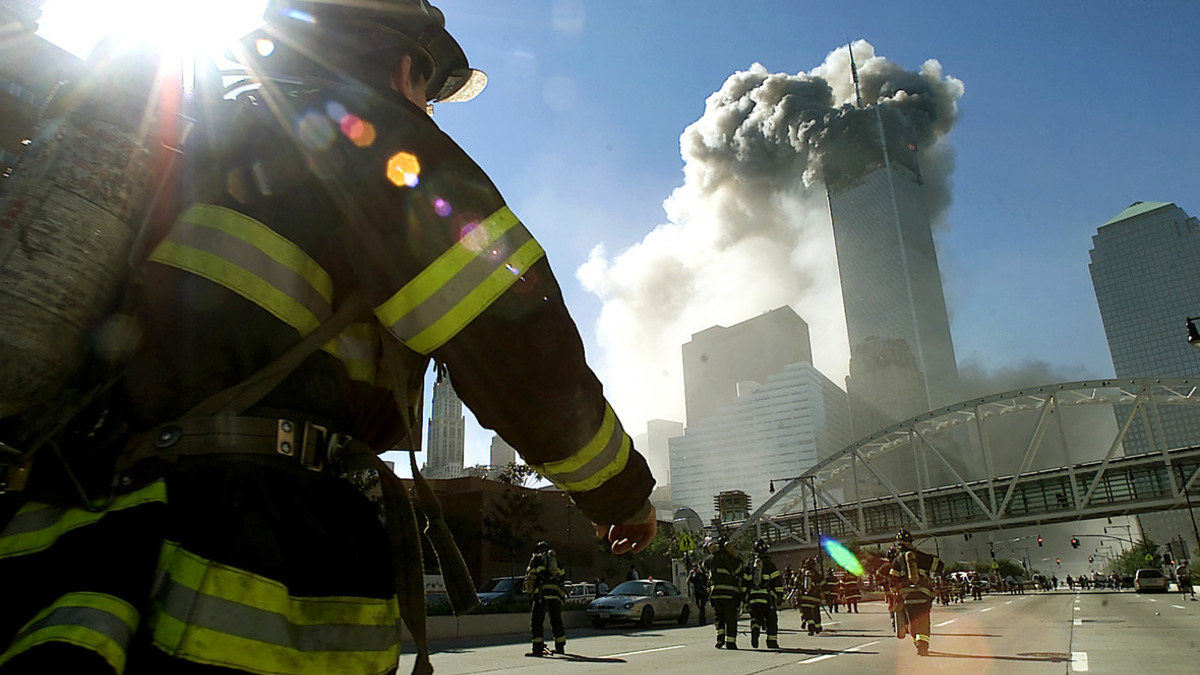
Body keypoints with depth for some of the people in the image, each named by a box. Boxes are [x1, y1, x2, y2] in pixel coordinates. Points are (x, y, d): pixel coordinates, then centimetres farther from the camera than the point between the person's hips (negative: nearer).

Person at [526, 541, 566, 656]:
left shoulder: (536, 558, 14)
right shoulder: (555, 559, 26)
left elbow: (529, 577, 6)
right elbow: (562, 578, 21)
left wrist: (529, 593, 14)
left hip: (541, 591, -4)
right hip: (556, 592, 4)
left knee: (537, 620, 0)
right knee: (556, 620, 16)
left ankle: (538, 648, -7)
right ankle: (560, 647, 22)